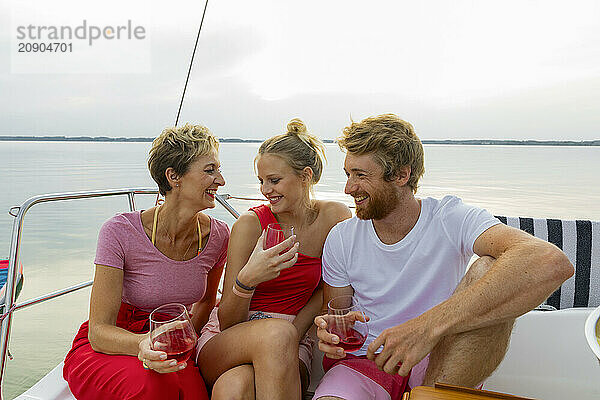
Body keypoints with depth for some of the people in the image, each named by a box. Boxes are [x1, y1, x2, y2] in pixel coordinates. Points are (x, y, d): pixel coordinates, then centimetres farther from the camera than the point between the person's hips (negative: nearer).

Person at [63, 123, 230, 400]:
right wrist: (142, 345, -39)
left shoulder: (218, 236, -9)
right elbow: (99, 331, -19)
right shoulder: (120, 232, -21)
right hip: (102, 348, -2)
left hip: (168, 350, 3)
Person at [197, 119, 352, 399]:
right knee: (276, 331, -36)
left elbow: (326, 289, 5)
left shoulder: (335, 218, -6)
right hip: (225, 342, 0)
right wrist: (247, 279, -31)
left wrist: (289, 339, -10)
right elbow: (227, 322, -9)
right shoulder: (250, 224, -10)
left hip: (291, 345, 0)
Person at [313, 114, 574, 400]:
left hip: (443, 365, 1)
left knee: (490, 269, -27)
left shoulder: (450, 220, -14)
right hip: (367, 362, 0)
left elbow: (551, 263, -32)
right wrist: (329, 330, -19)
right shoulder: (341, 239, -3)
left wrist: (429, 325, -40)